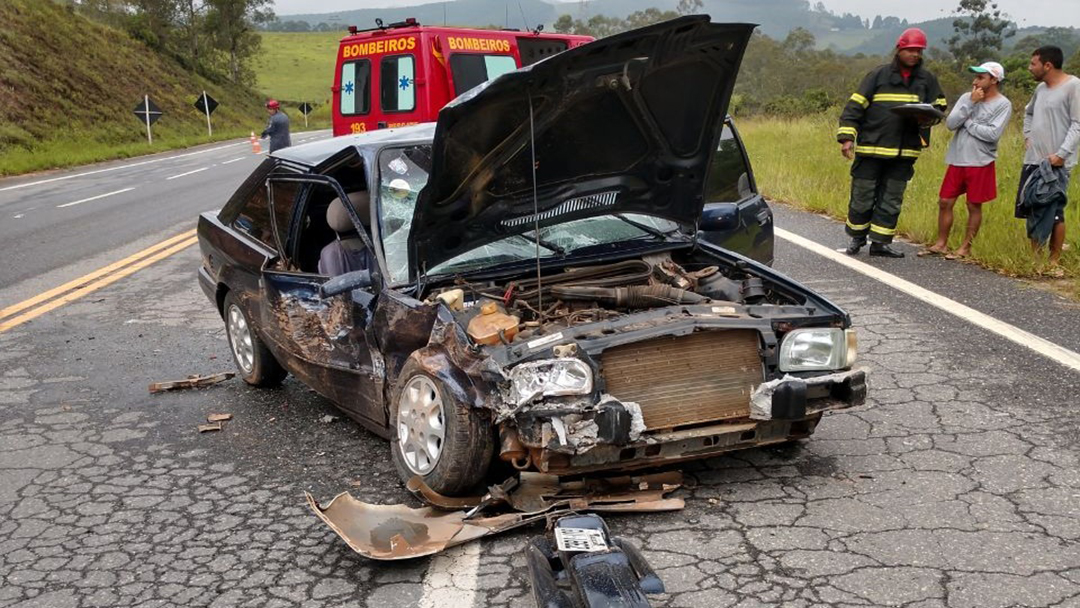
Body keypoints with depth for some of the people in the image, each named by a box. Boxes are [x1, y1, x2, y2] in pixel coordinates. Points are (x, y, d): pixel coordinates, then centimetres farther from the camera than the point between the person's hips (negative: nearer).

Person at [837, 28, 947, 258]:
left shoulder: (927, 79, 9)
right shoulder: (879, 75, -1)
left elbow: (939, 107, 18)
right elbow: (855, 105, -4)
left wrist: (927, 118, -7)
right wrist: (847, 136, -14)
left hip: (904, 152, 3)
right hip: (871, 147, -3)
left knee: (891, 201, 8)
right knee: (862, 198, 4)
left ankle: (880, 242, 17)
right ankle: (857, 237, 22)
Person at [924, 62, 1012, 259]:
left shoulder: (1003, 105, -7)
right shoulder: (966, 97, 6)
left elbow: (993, 134, -18)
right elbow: (950, 123, -5)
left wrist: (967, 122, -9)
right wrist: (971, 103, -11)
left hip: (981, 163, -5)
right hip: (957, 160, 5)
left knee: (974, 206, 5)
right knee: (944, 202, 7)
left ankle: (966, 247, 14)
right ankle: (941, 243, 18)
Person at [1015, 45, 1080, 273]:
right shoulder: (1041, 88, 14)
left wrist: (1062, 154, -20)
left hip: (1056, 163, -8)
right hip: (1032, 160, 8)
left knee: (1054, 213, -5)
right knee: (1031, 210, 10)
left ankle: (1054, 262, 4)